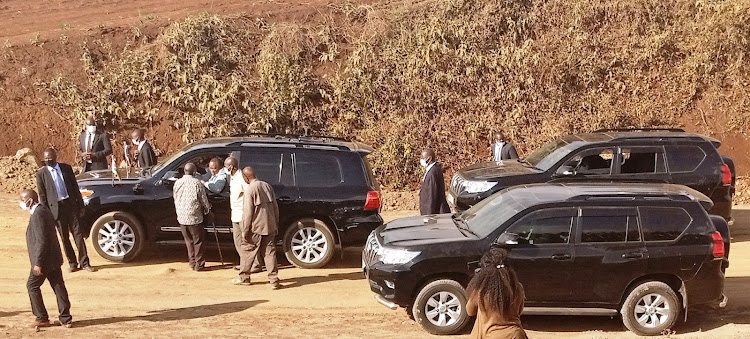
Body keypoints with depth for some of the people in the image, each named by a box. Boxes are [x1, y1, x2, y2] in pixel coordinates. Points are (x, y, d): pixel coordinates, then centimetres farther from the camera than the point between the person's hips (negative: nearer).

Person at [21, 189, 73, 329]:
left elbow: (41, 241, -24)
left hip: (45, 259, -9)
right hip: (54, 258, 9)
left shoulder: (37, 215, -20)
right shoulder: (43, 210, 10)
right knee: (58, 286, 10)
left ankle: (42, 318, 11)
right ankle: (66, 318, 13)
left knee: (32, 286, 6)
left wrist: (38, 263, -21)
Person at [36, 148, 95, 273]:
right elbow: (42, 195, 1)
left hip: (70, 204, 1)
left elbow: (75, 187, 9)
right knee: (64, 237, 6)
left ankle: (84, 262, 4)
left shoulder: (66, 168, 5)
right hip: (56, 207, -1)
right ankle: (72, 263, 16)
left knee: (78, 234, -1)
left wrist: (80, 204, 6)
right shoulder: (41, 173, -1)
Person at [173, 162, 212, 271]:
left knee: (189, 241, 15)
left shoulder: (177, 183, 3)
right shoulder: (196, 183, -11)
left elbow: (176, 200, 13)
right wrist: (208, 212, 10)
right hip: (194, 217, -5)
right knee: (198, 241, 5)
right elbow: (203, 200, -5)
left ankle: (192, 262, 17)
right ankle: (199, 264, 6)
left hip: (182, 217, 5)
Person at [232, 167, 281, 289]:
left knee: (247, 251, 10)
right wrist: (276, 226, 18)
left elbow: (248, 213, -14)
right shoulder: (267, 186, 7)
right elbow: (275, 207, 11)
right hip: (270, 226, 6)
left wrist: (244, 231, -8)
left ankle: (244, 278, 22)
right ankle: (274, 280, 1)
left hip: (256, 228, -6)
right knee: (270, 252, 6)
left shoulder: (249, 190, -12)